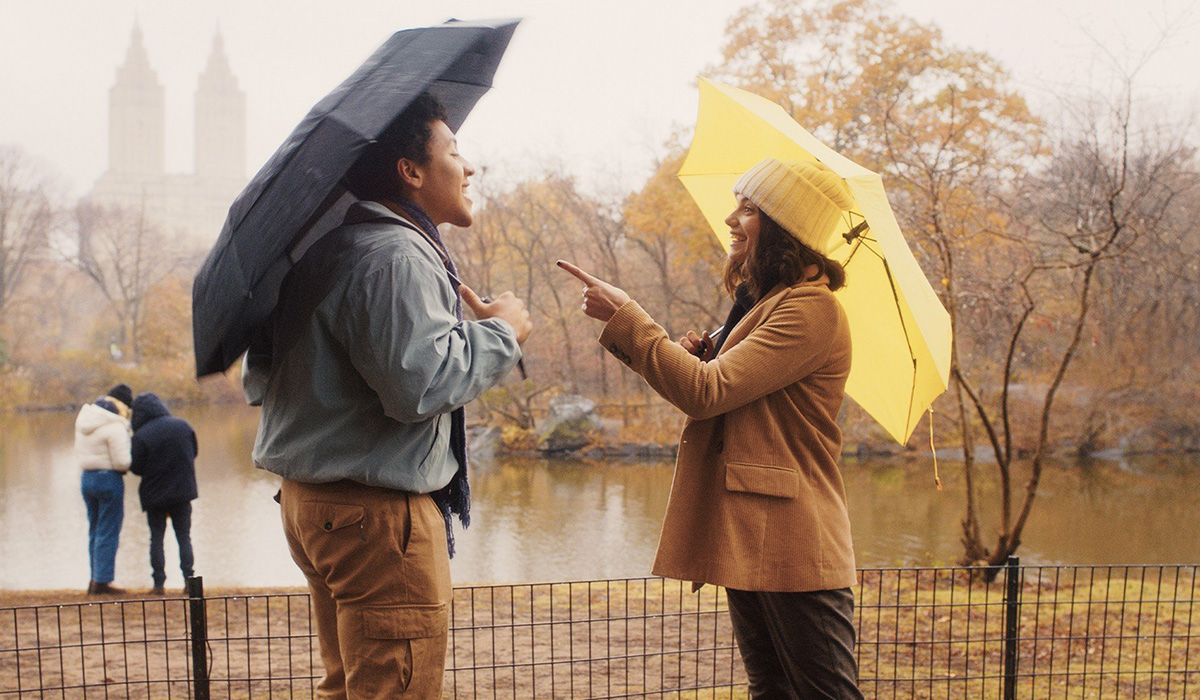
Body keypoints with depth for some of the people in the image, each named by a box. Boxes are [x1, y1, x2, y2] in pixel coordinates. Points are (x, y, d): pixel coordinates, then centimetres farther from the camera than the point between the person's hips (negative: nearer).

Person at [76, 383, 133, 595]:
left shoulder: (84, 419, 9)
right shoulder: (115, 427, -16)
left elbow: (81, 453, 14)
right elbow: (121, 461, -19)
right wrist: (132, 463, 3)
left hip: (87, 478, 8)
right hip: (109, 480, -8)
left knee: (95, 531, 15)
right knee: (108, 532, -1)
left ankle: (95, 580, 19)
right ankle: (102, 581, -1)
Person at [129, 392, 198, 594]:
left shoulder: (141, 436, -15)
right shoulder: (183, 426, -3)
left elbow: (136, 468, -10)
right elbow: (195, 451, 10)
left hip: (155, 494, -3)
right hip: (183, 491, 3)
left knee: (156, 538, 7)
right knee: (184, 537, 9)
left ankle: (158, 583, 4)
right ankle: (188, 580, 3)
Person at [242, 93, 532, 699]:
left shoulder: (331, 247, 16)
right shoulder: (395, 255, -17)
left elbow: (259, 377, 21)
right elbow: (419, 381, -27)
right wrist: (499, 331, -13)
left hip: (313, 502, 11)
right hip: (377, 512, -11)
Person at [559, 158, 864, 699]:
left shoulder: (811, 308, -14)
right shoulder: (758, 304, 19)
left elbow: (708, 392, -21)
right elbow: (726, 401, 24)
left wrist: (623, 316, -15)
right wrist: (698, 355, 3)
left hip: (790, 546, -10)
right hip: (746, 536, 10)